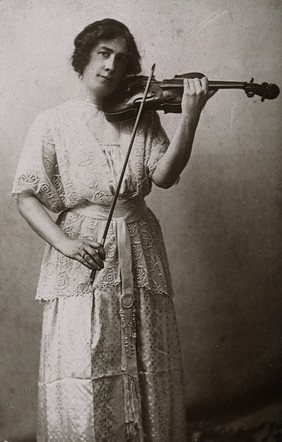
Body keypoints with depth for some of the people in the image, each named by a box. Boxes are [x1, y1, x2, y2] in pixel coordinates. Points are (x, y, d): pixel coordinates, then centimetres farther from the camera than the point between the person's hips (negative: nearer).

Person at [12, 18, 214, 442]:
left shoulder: (142, 118, 7)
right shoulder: (53, 124, 1)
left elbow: (164, 175, -7)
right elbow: (26, 196, -1)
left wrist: (189, 116, -19)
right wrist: (62, 241, -16)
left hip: (140, 259, 2)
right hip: (81, 263, -2)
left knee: (149, 375, 9)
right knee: (82, 387, -2)